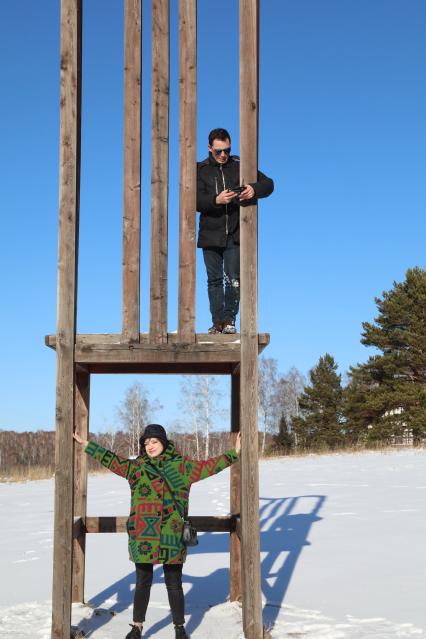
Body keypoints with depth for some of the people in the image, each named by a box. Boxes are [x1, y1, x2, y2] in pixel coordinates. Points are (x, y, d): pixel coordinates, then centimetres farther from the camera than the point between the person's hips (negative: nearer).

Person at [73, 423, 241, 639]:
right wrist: (86, 445, 15)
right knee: (142, 583, 9)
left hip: (172, 537, -1)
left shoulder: (181, 466, 3)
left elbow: (208, 466, 4)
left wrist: (234, 454, 0)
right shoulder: (136, 467, 9)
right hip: (143, 537, 2)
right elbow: (111, 460, 14)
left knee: (174, 584, 7)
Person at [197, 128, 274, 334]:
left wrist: (254, 189, -19)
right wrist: (216, 200, -26)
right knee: (214, 280, 6)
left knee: (233, 279, -6)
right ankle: (218, 321, 12)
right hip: (210, 234, 1)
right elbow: (196, 200, -8)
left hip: (234, 234, -1)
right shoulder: (200, 170, 4)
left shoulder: (239, 166, 5)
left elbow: (268, 183, 3)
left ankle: (229, 319, 4)